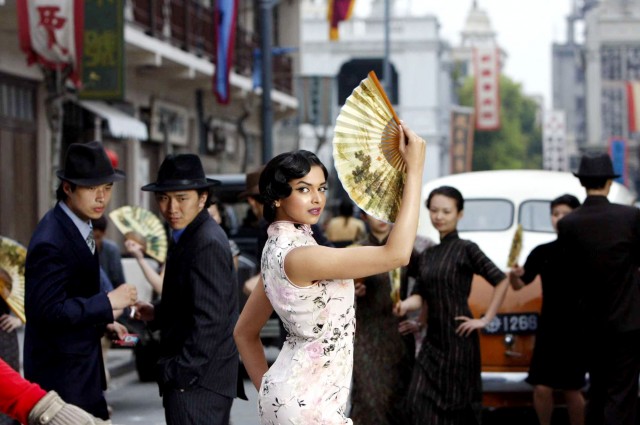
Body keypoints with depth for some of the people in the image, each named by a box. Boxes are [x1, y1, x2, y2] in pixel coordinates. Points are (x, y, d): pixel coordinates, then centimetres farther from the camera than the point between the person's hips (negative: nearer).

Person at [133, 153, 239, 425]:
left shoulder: (208, 244, -17)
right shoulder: (186, 236, 13)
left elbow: (209, 319, -21)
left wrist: (179, 374, -19)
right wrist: (157, 314, 5)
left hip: (195, 383, -10)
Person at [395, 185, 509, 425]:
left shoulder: (466, 250, -5)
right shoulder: (427, 256, 14)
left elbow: (501, 281, -7)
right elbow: (419, 296, 6)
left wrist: (485, 320, -9)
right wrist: (405, 305, -16)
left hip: (459, 340, -6)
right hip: (433, 340, 6)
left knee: (458, 405, 0)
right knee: (420, 401, -3)